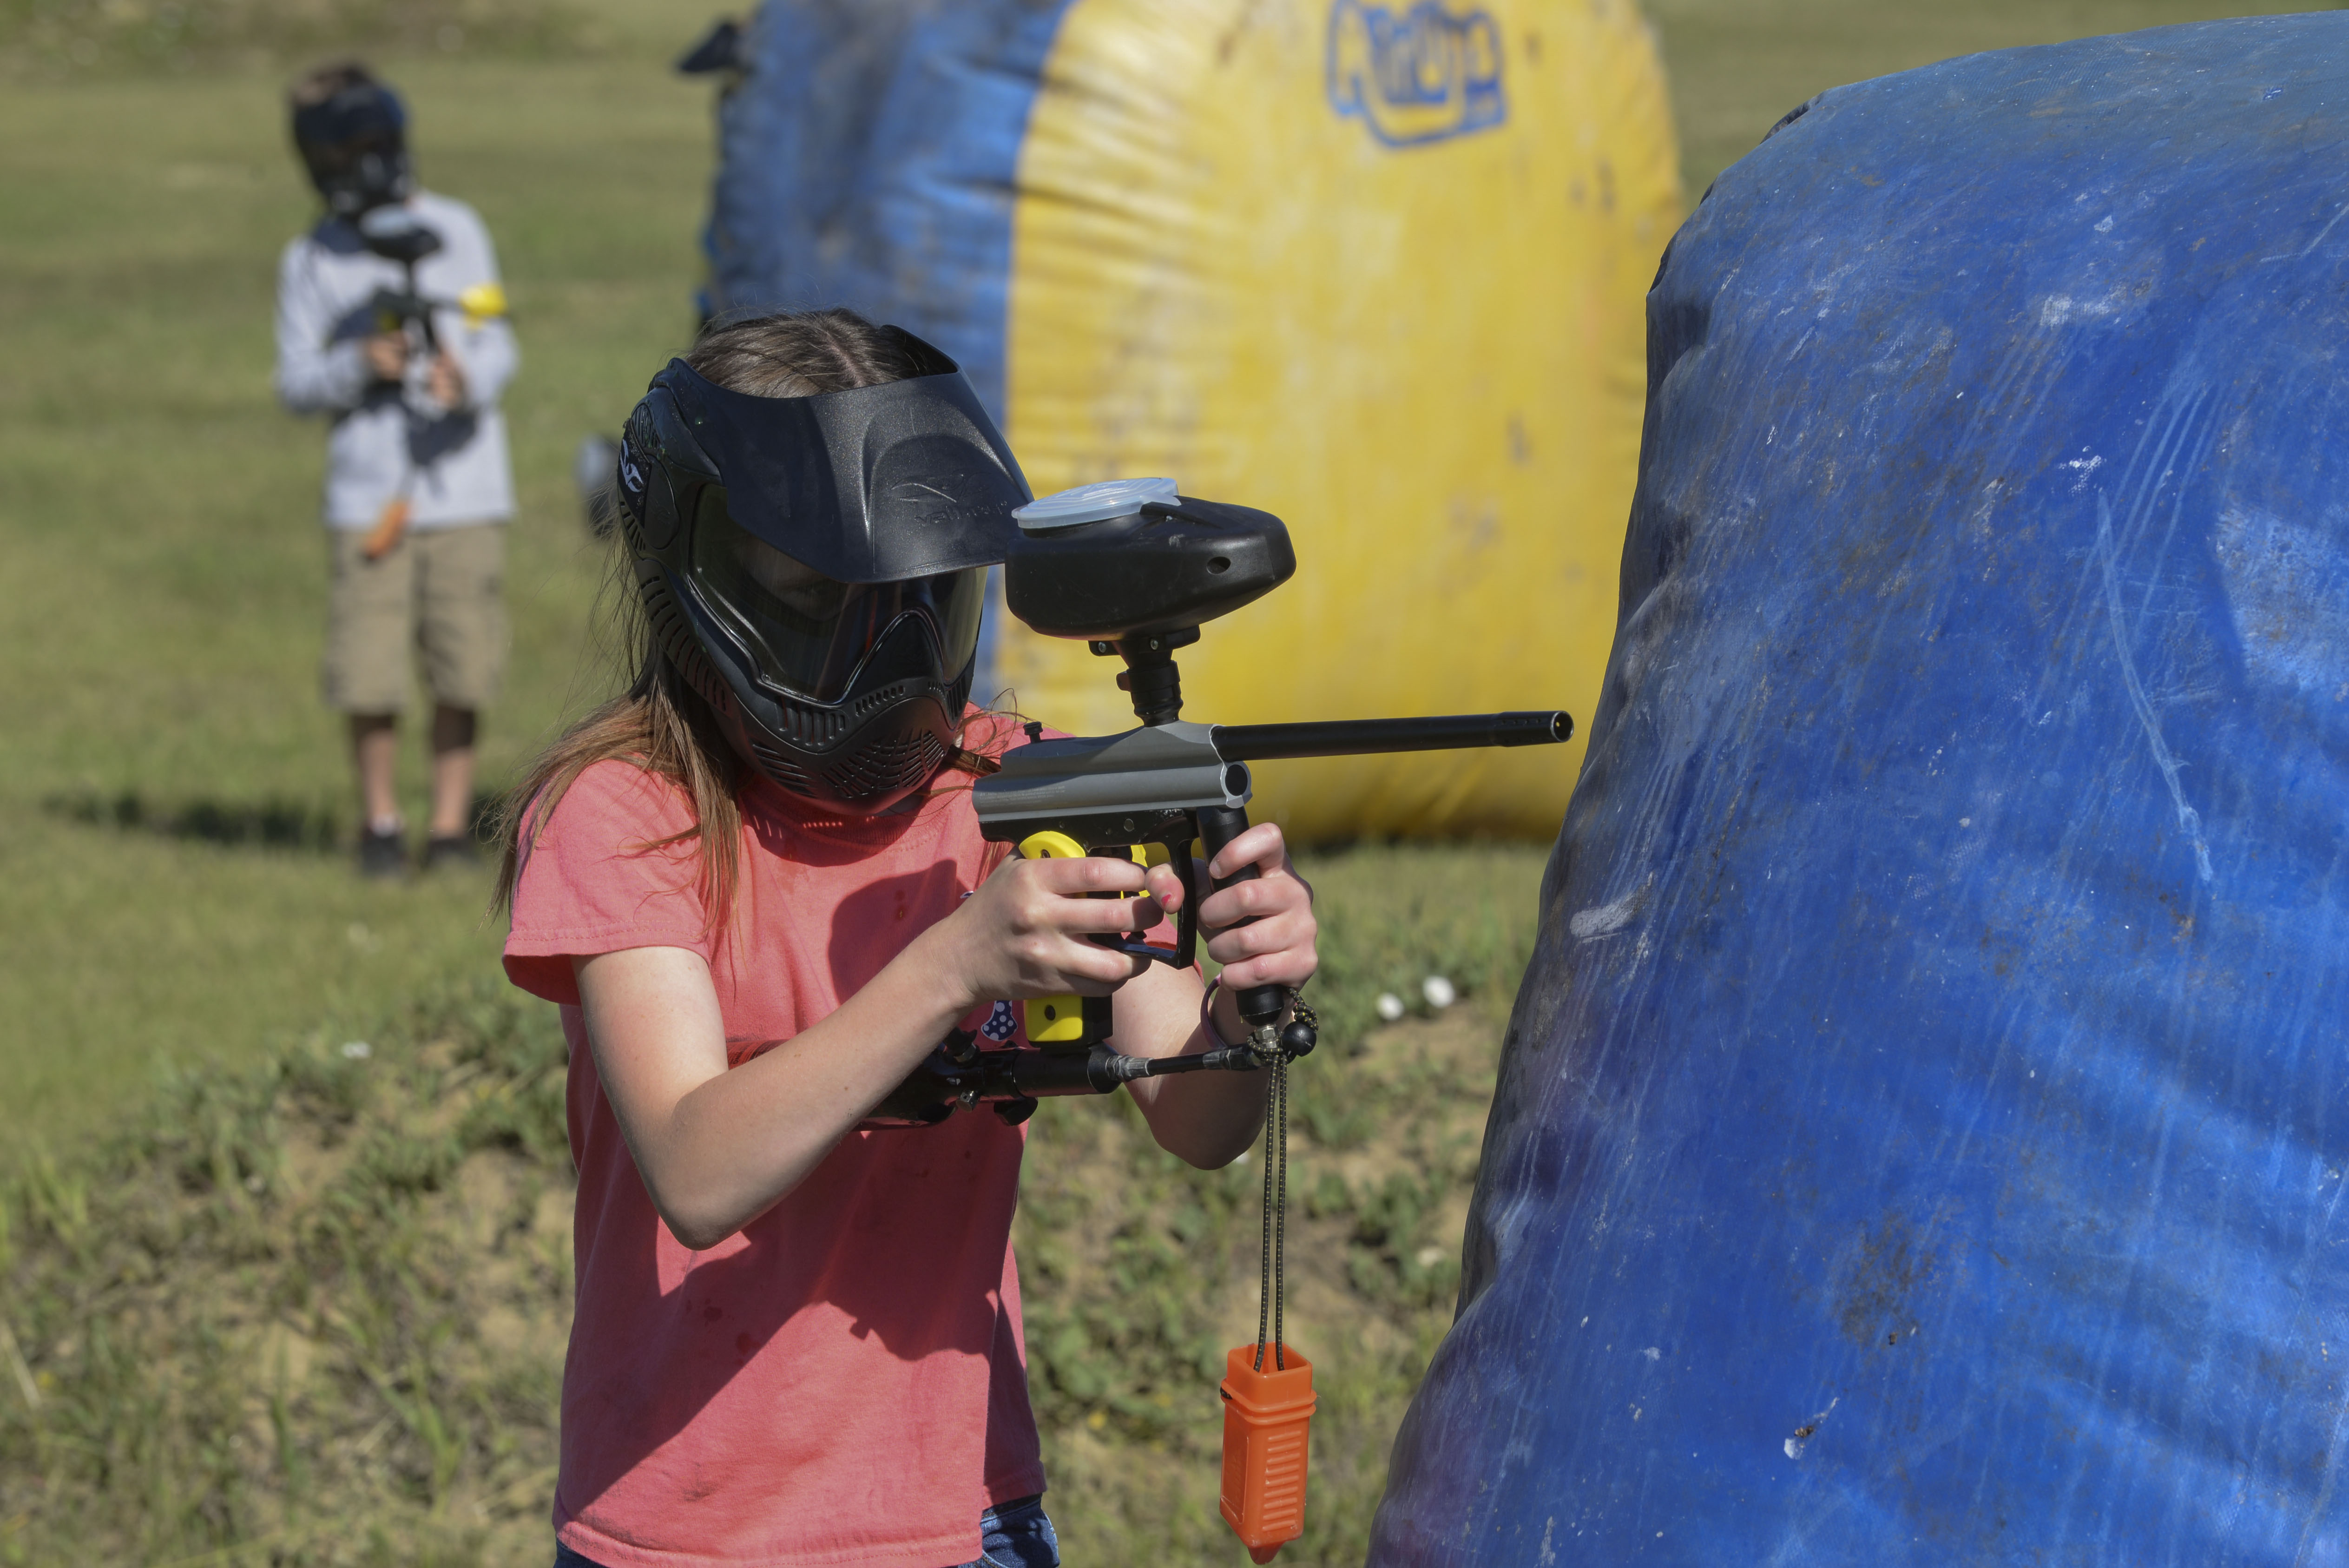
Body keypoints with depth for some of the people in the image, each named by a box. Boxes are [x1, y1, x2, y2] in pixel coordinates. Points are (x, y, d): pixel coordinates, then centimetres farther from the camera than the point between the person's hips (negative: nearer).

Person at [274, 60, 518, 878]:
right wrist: (359, 365, -15)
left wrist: (466, 374, -20)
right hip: (368, 493, 0)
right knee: (368, 675, -3)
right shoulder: (310, 261, 6)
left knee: (463, 670, 1)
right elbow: (295, 384, 4)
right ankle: (381, 823, 13)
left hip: (463, 485, 0)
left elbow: (498, 348, 2)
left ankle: (452, 822, 13)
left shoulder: (454, 233, 5)